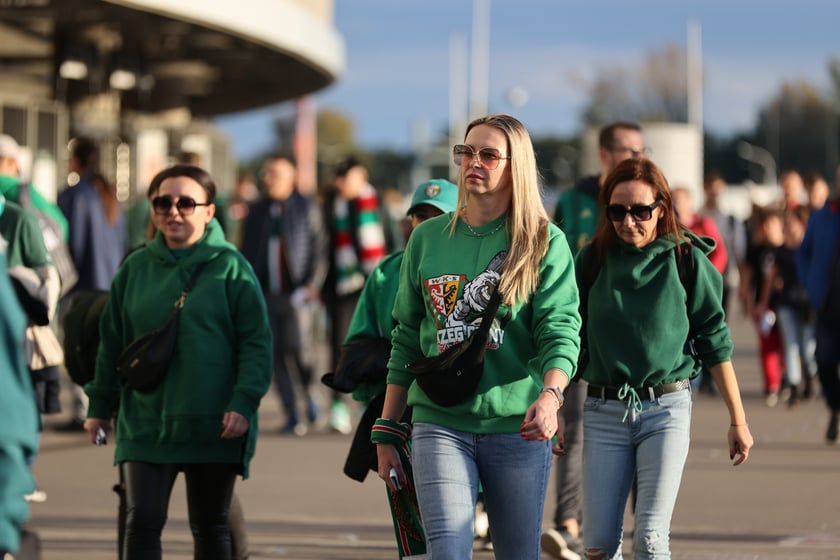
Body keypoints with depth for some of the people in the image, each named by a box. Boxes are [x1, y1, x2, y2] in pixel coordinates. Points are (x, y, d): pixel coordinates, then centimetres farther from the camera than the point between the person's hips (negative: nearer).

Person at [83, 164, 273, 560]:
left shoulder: (230, 266, -3)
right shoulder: (136, 268, 6)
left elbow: (256, 342, -5)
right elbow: (112, 344, 13)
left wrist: (244, 403, -15)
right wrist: (99, 405, 12)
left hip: (213, 426, -2)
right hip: (145, 423, 2)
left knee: (210, 527, 9)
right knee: (142, 521, -8)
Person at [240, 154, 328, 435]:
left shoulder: (307, 208, 5)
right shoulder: (257, 211, 14)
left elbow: (319, 250, 3)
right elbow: (246, 253, 16)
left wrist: (312, 284, -8)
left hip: (296, 293, -3)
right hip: (265, 294, 3)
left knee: (298, 349, -15)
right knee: (276, 355, -2)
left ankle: (308, 394, 13)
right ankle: (292, 416, 4)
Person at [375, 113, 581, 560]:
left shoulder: (545, 242, 1)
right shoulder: (427, 238, 10)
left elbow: (560, 330, -10)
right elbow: (406, 339, 15)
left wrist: (550, 396, -30)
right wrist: (385, 431, 13)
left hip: (517, 426, -1)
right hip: (439, 422, 1)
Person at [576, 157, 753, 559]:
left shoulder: (686, 261, -3)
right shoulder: (592, 260, 2)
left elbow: (715, 344, 1)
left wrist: (738, 420, 2)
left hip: (666, 408, -2)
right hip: (604, 411, 2)